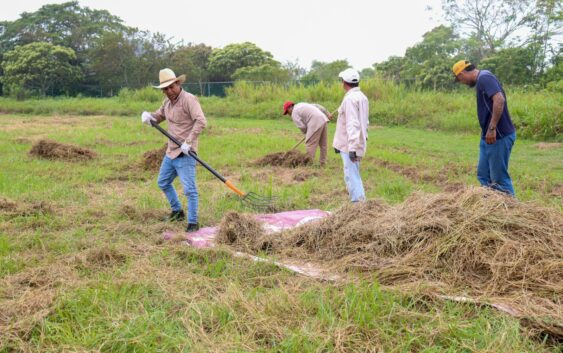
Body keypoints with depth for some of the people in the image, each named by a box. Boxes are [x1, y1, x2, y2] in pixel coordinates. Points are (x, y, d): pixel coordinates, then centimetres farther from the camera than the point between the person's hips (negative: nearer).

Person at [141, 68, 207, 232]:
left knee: (189, 189, -9)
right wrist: (148, 116, 1)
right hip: (171, 152, 10)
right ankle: (177, 211, 39)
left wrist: (188, 142, -28)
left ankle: (193, 222, 1)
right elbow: (159, 116, 25)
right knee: (163, 183, 22)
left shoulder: (188, 99, -16)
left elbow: (201, 121, -26)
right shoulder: (168, 101, 11)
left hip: (185, 154, -9)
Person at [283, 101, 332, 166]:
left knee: (310, 144, -3)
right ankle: (322, 163, 20)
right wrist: (327, 114, 21)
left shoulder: (294, 114, 0)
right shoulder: (301, 105, 26)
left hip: (316, 123, -9)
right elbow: (317, 106, 23)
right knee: (323, 144, 13)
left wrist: (306, 133, 12)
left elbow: (302, 126, -7)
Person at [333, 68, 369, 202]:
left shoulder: (350, 98, -17)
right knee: (354, 174, 17)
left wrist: (352, 148, -25)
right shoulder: (362, 97, 12)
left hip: (350, 145, -9)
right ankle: (357, 199, 24)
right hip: (358, 143, 9)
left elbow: (352, 125, -24)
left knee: (351, 175, -7)